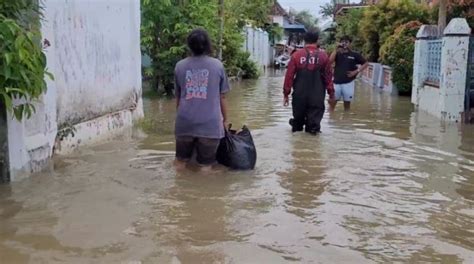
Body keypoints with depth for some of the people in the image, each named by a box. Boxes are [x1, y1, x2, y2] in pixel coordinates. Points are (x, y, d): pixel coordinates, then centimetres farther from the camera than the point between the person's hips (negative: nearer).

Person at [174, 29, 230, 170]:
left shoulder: (180, 66, 5)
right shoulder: (217, 65, 0)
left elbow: (178, 97, 13)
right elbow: (222, 97, 4)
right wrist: (225, 119, 17)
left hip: (184, 123, 2)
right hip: (210, 124, -2)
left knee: (181, 161, 19)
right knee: (206, 165, 8)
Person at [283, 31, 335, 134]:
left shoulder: (296, 55, -2)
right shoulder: (323, 56, -2)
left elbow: (289, 75, -2)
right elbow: (328, 76, 0)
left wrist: (286, 93, 3)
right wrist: (331, 93, 9)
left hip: (299, 94, 1)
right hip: (317, 95, -1)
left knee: (298, 116, 18)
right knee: (314, 117, 4)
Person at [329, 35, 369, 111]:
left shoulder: (355, 55, 1)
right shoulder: (338, 54, 7)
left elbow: (366, 63, 6)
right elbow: (330, 61, -11)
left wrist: (356, 71, -5)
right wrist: (336, 49, -12)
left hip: (348, 83, -2)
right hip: (336, 82, 2)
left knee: (347, 103, 7)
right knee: (332, 102, 2)